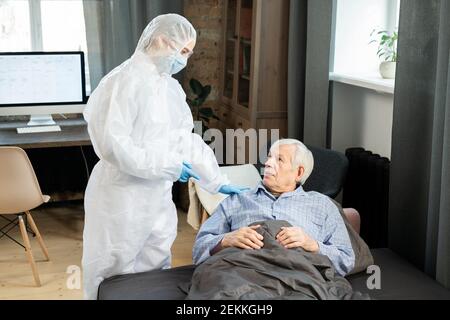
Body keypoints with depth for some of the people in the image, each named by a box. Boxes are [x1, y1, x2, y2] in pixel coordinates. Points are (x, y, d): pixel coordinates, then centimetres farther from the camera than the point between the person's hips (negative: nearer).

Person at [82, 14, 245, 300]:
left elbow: (188, 140, 14)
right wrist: (168, 166, -21)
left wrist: (218, 182, 11)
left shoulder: (171, 86, 9)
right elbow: (111, 143, -24)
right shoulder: (125, 82, -16)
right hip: (123, 198, -7)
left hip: (158, 198, 8)